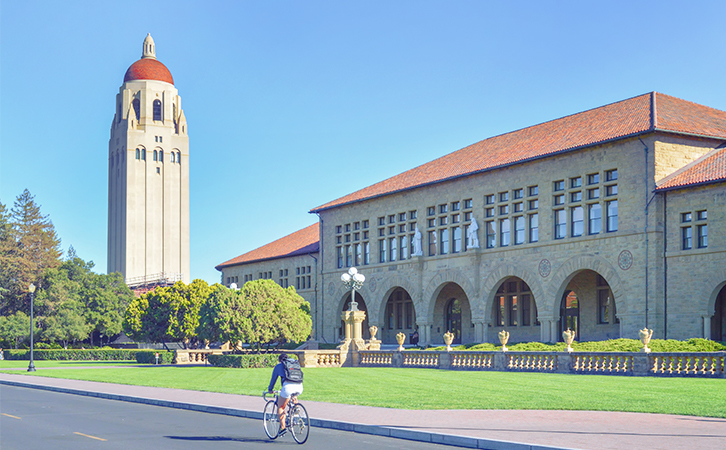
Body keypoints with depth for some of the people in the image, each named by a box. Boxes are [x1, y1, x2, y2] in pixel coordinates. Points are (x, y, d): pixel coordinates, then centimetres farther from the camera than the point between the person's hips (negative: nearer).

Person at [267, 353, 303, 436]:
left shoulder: (278, 366, 20)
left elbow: (273, 379, 27)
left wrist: (270, 389, 45)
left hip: (288, 386, -4)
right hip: (299, 387, 4)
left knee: (280, 407, 9)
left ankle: (283, 427, -1)